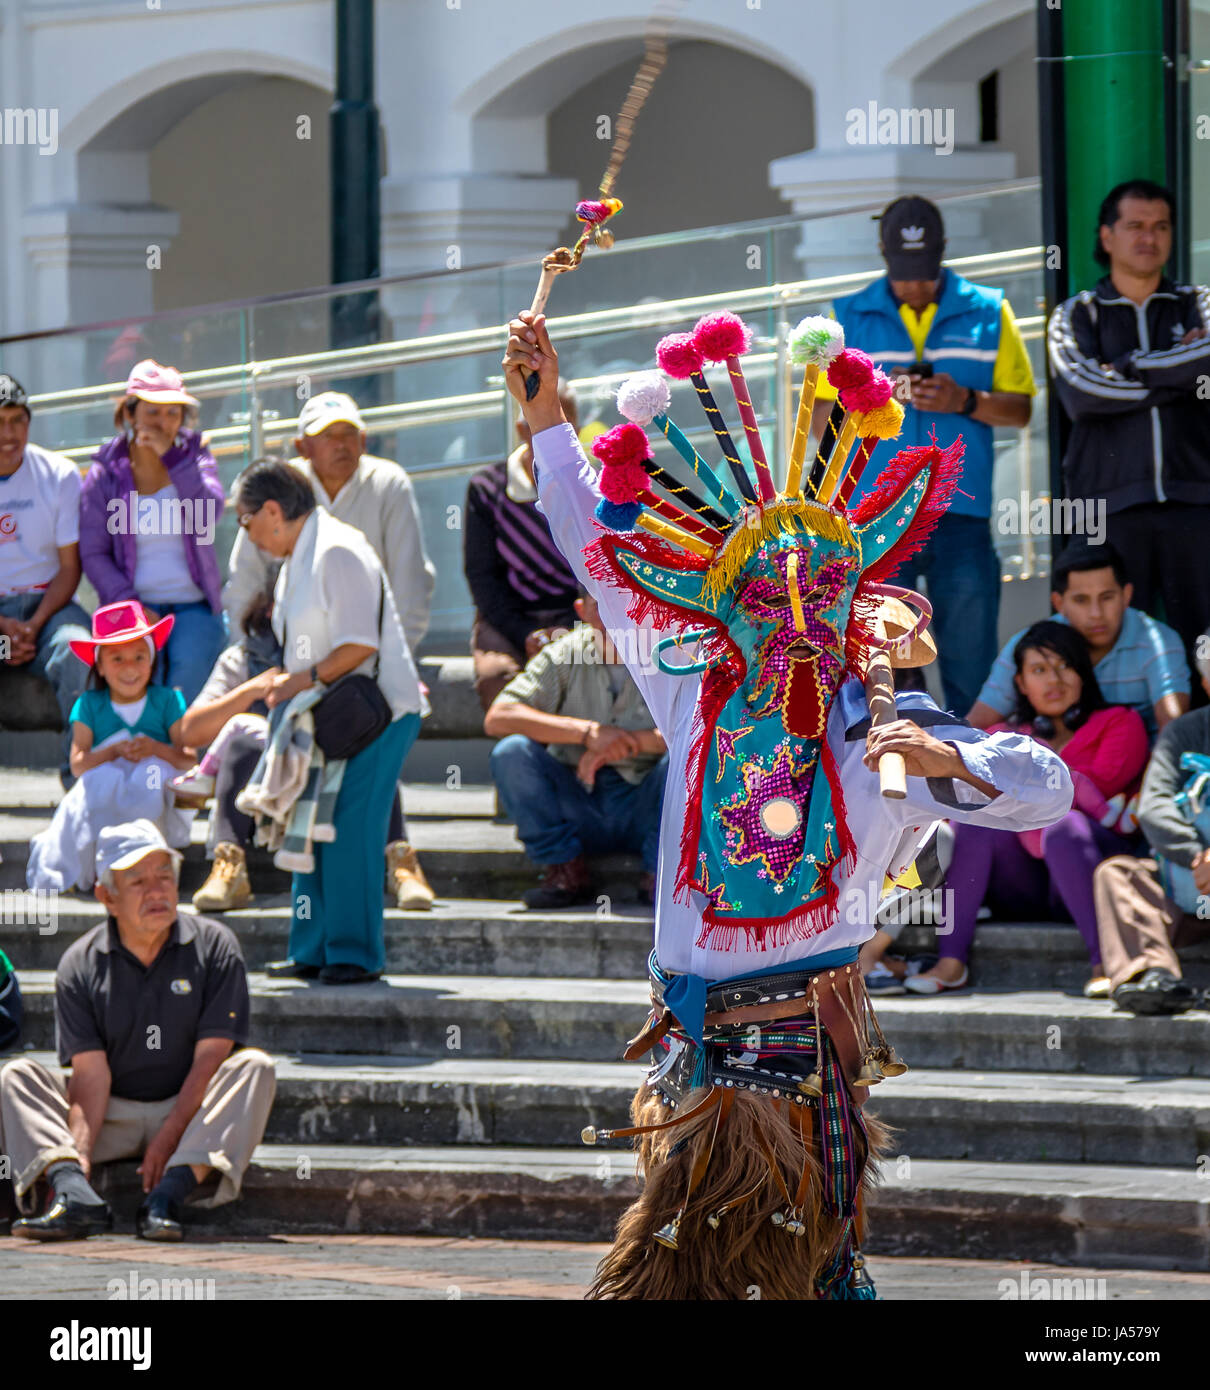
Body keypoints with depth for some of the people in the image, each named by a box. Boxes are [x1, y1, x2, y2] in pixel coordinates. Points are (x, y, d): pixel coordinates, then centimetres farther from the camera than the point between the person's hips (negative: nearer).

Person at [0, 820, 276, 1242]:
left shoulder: (214, 946, -2)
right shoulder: (80, 965, 0)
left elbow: (210, 1059, -9)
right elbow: (90, 1071, -9)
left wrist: (167, 1140, -19)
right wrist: (79, 1153, -25)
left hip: (190, 1111, -1)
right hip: (109, 1117, 1)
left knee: (254, 1066, -26)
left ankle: (167, 1195, -43)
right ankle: (74, 1192, -44)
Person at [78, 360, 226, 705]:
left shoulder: (194, 457, 11)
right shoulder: (106, 474, 7)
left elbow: (209, 515, -10)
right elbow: (94, 555, 3)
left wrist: (171, 457, -15)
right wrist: (131, 607, -11)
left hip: (193, 606, 1)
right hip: (134, 604, -1)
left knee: (190, 663, -30)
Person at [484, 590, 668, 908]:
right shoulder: (564, 655, -2)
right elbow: (496, 719, -14)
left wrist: (635, 741, -27)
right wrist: (586, 732, -24)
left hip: (643, 808, -1)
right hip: (578, 806, 1)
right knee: (511, 753, -22)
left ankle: (657, 877, -12)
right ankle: (567, 873, -10)